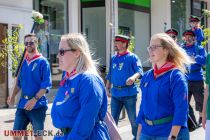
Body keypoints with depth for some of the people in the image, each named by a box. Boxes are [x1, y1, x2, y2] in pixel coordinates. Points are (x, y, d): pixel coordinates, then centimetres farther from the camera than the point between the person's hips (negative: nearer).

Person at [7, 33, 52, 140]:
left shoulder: (42, 62, -7)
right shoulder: (23, 62, 11)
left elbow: (46, 85, -13)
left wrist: (34, 100, -22)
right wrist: (13, 97, 6)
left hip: (37, 105, -6)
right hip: (22, 103, 6)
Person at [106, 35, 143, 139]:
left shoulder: (132, 57, -4)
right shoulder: (113, 58, 12)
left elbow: (139, 71, -15)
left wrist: (133, 77, -34)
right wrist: (107, 88, 14)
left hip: (129, 93, -5)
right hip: (115, 93, 5)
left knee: (133, 119, 4)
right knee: (113, 119, 9)